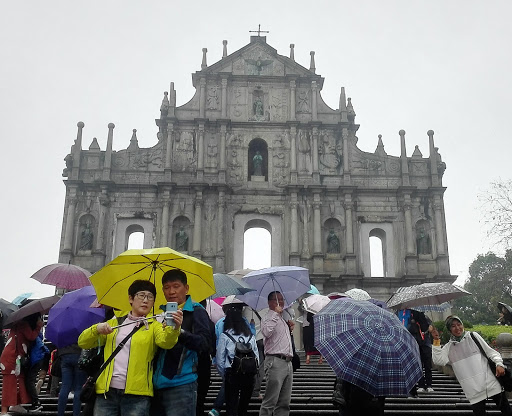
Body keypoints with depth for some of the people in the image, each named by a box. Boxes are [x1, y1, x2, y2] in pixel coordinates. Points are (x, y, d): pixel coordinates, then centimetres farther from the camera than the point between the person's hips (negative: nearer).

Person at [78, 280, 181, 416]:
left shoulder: (154, 326, 7)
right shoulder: (114, 323, 16)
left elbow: (165, 341, -14)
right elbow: (83, 342, 14)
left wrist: (174, 329, -36)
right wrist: (97, 329, -6)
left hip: (137, 394, -2)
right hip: (106, 390, 2)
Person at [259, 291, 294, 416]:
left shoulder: (283, 320, 22)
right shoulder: (268, 318, -3)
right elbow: (266, 332, -26)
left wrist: (289, 329, 18)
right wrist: (276, 313, -18)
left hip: (288, 362, 9)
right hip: (275, 362, -9)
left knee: (284, 402, 9)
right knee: (270, 401, -9)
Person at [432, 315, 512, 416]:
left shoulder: (473, 336, 6)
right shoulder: (448, 347, 7)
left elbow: (490, 352, 8)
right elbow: (438, 361, -8)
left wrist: (499, 364, -8)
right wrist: (436, 342, -12)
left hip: (491, 383, 0)